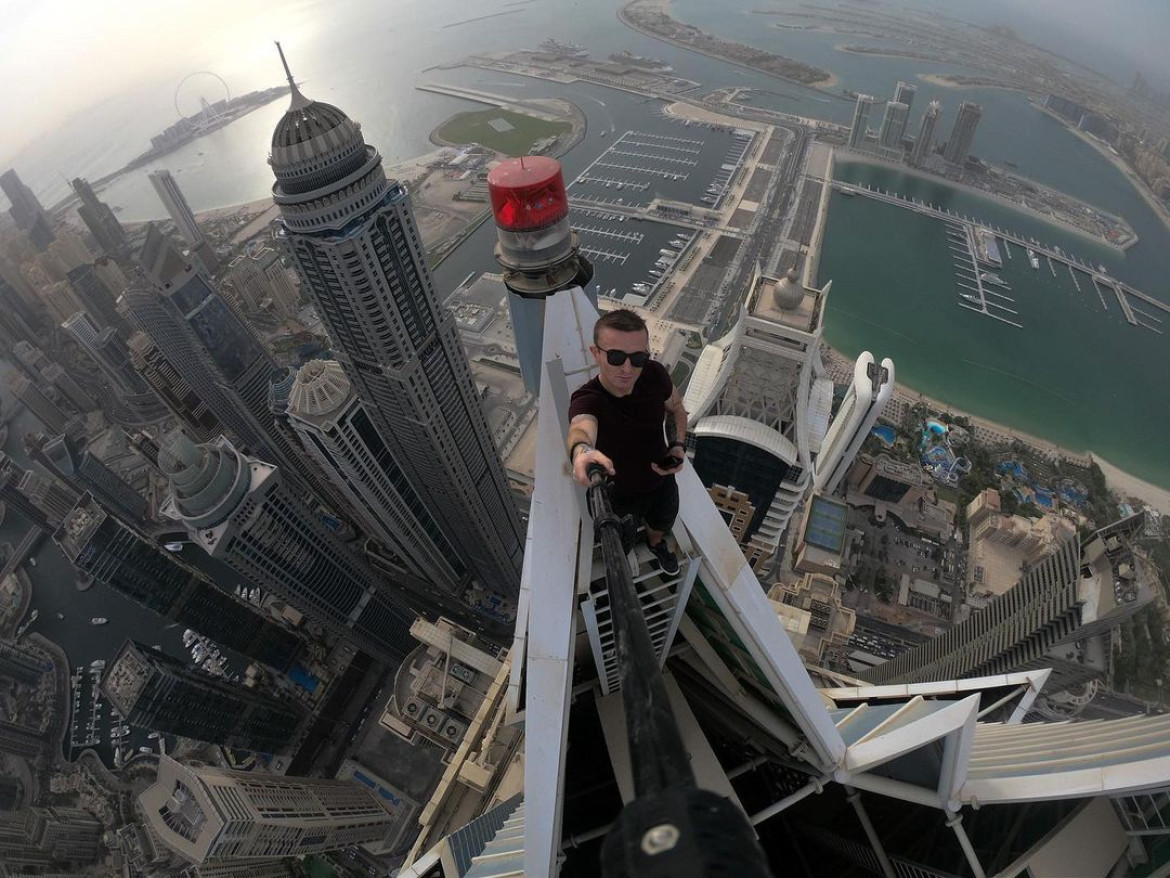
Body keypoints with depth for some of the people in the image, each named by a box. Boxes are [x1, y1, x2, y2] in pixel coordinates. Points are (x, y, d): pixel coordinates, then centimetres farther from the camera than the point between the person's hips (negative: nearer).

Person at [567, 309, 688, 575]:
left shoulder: (654, 374, -25)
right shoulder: (586, 400, -38)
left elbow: (675, 407, -2)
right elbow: (581, 427, -62)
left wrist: (678, 445, -18)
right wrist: (582, 450, -85)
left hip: (662, 482, 4)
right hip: (619, 495, -3)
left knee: (662, 525, 34)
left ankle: (656, 544, 71)